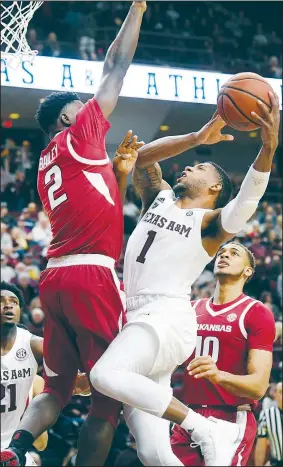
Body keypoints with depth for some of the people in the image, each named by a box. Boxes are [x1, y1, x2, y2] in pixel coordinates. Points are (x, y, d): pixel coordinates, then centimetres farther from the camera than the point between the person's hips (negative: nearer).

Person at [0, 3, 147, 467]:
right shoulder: (79, 138, 2)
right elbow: (115, 68, 4)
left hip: (55, 277, 8)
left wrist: (121, 170, 27)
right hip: (91, 275, -8)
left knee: (56, 388, 11)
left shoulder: (48, 166, 23)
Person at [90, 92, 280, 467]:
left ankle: (208, 430, -28)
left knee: (106, 375, -36)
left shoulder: (212, 220, 4)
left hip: (168, 317, -6)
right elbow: (143, 157, 9)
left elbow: (246, 201, -16)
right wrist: (197, 138, -3)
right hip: (138, 317, 6)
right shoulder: (159, 197, 22)